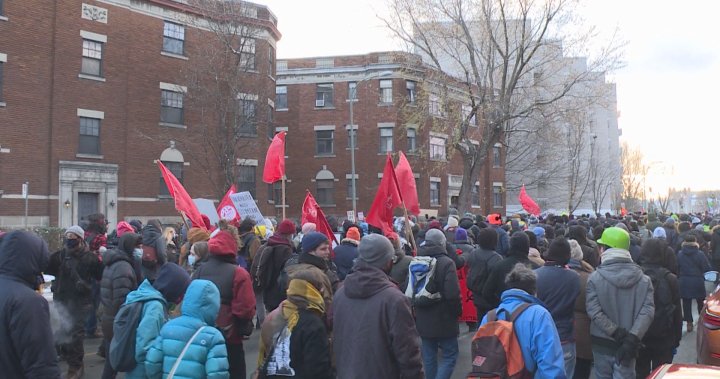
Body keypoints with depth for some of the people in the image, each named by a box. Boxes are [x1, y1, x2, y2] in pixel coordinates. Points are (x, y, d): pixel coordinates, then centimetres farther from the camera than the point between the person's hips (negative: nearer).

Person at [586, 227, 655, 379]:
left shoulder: (595, 278, -9)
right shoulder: (643, 279, -2)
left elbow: (594, 311, -18)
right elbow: (648, 310, -13)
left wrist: (617, 333, -17)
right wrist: (632, 338, -19)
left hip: (602, 343, -1)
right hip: (627, 345, 1)